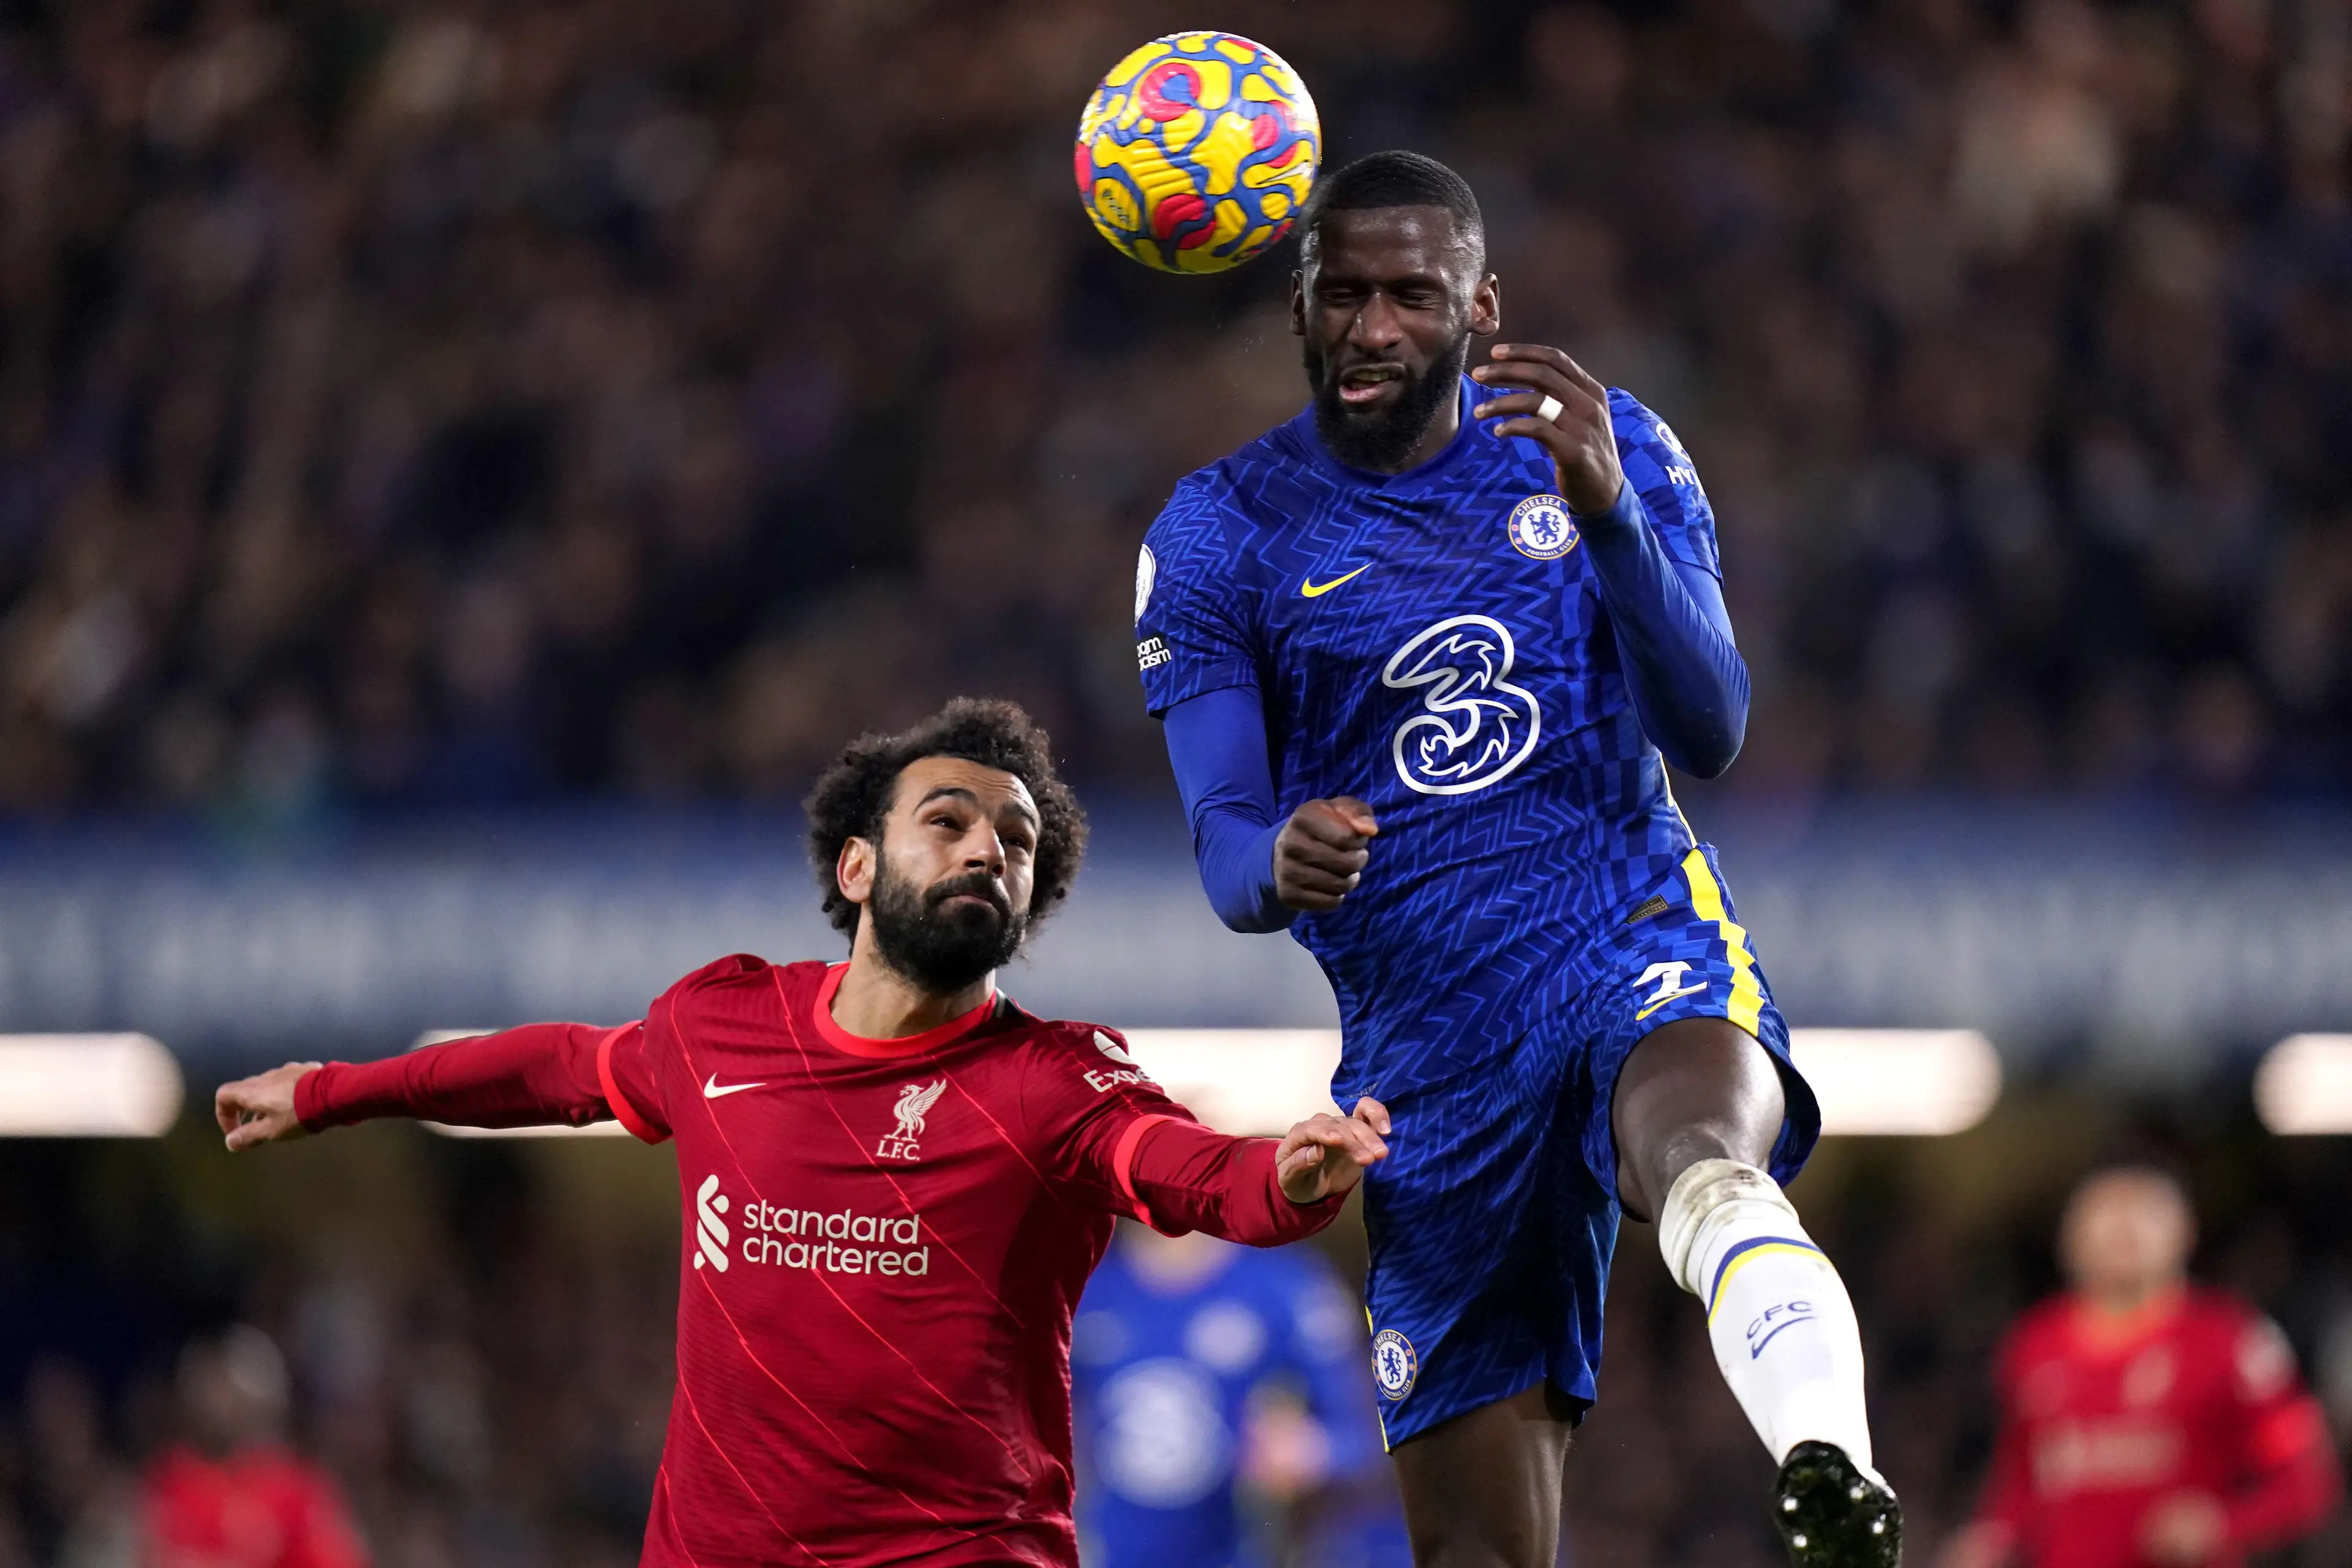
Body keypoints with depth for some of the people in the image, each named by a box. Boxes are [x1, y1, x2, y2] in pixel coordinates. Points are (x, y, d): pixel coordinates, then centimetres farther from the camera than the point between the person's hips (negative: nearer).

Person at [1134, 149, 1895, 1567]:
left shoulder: (1609, 451, 6)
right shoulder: (1220, 534, 5)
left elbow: (1712, 734, -6)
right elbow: (1225, 851, -2)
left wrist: (1605, 511, -22)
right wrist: (1279, 864, -28)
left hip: (1640, 938, -2)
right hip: (1428, 1046, 2)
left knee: (1702, 1160, -40)